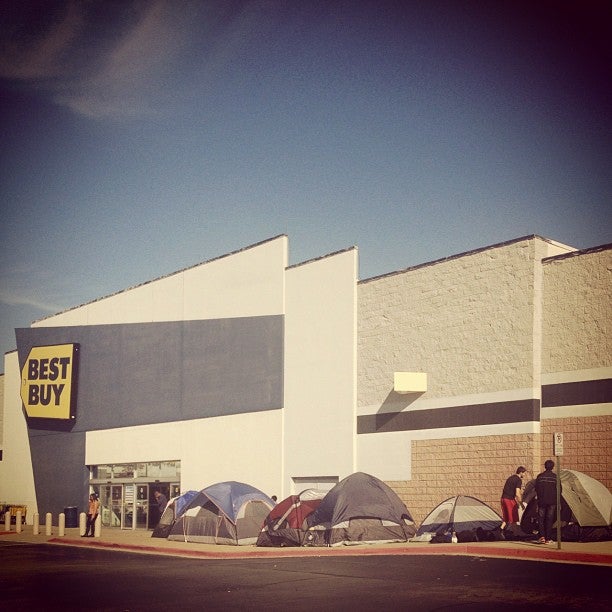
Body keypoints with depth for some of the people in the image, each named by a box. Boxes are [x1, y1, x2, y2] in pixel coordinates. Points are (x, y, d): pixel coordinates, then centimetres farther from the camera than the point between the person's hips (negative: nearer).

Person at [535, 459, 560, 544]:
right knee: (549, 520, 5)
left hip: (542, 501, 0)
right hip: (552, 502, 0)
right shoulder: (555, 477, -3)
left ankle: (542, 536, -5)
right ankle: (548, 539, 4)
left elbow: (536, 489, 2)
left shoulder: (540, 476, -1)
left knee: (541, 519, 8)